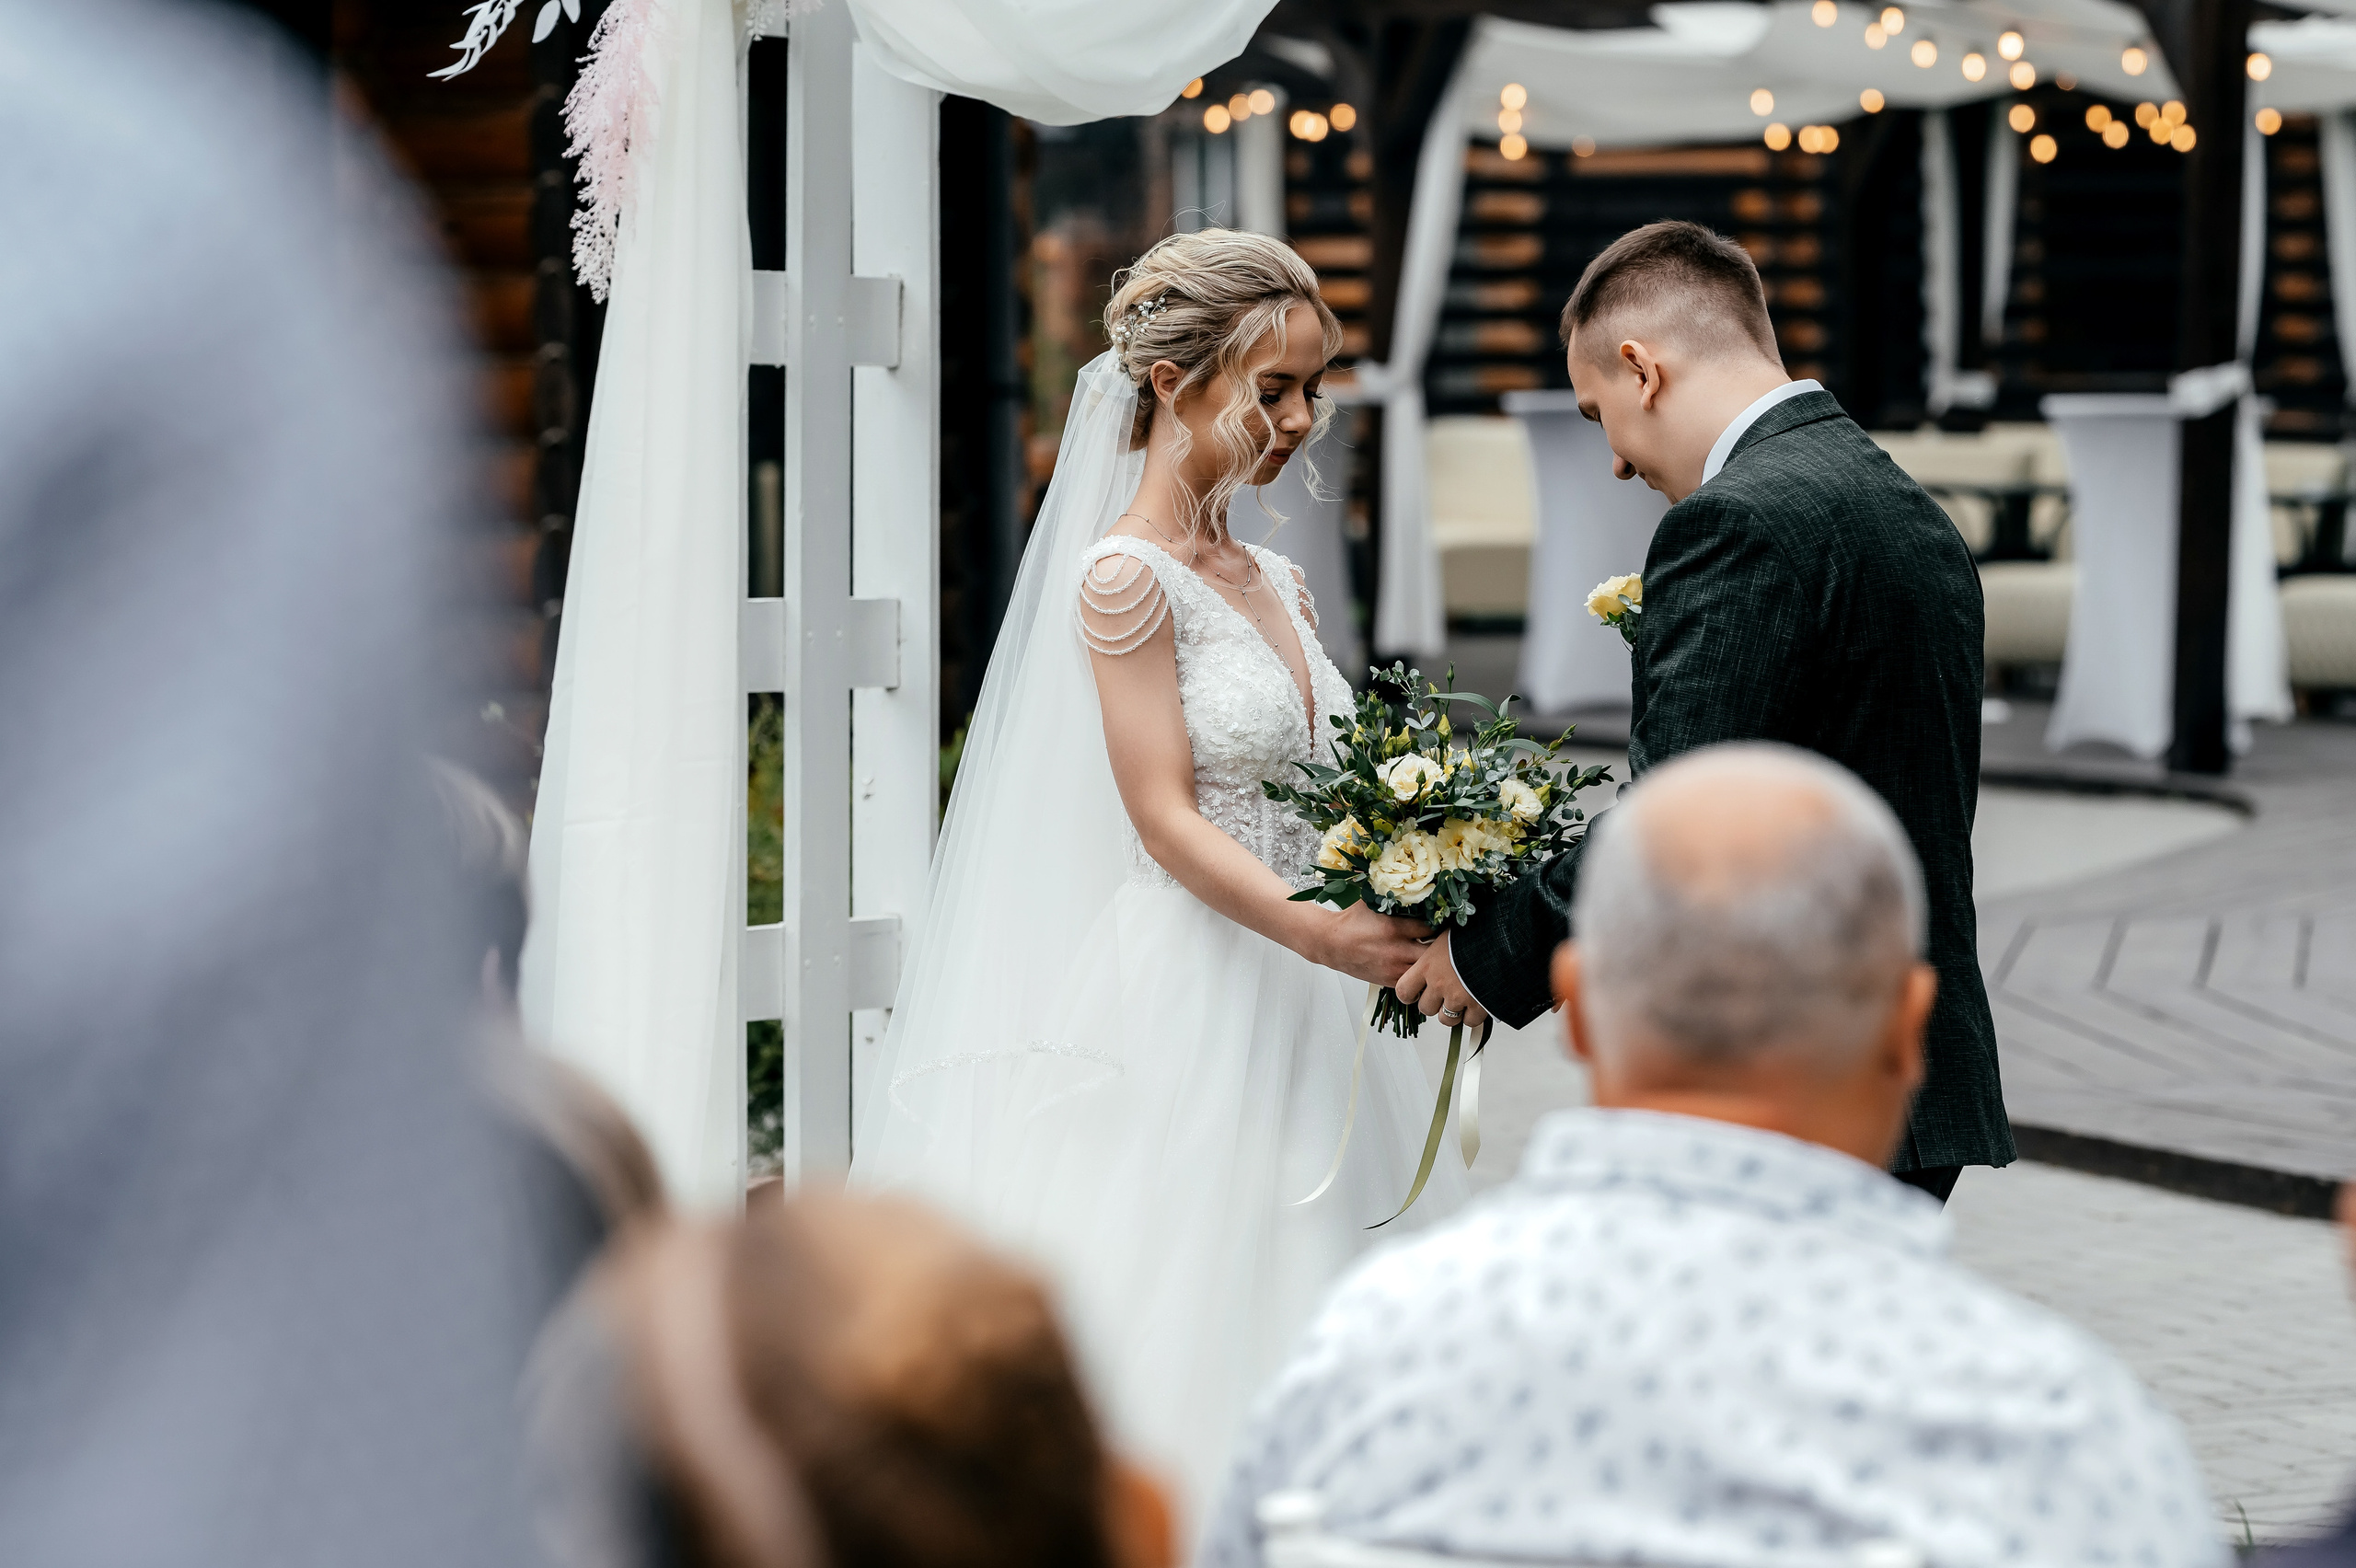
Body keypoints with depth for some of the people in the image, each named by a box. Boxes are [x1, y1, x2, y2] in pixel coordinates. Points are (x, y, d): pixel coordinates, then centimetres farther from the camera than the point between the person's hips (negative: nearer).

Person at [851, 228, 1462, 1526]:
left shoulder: (1270, 579, 14)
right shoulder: (1124, 577, -10)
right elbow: (1165, 821, -15)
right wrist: (1326, 936, -26)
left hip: (1291, 1018, 8)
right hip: (1184, 1016, -8)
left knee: (1277, 1344, 8)